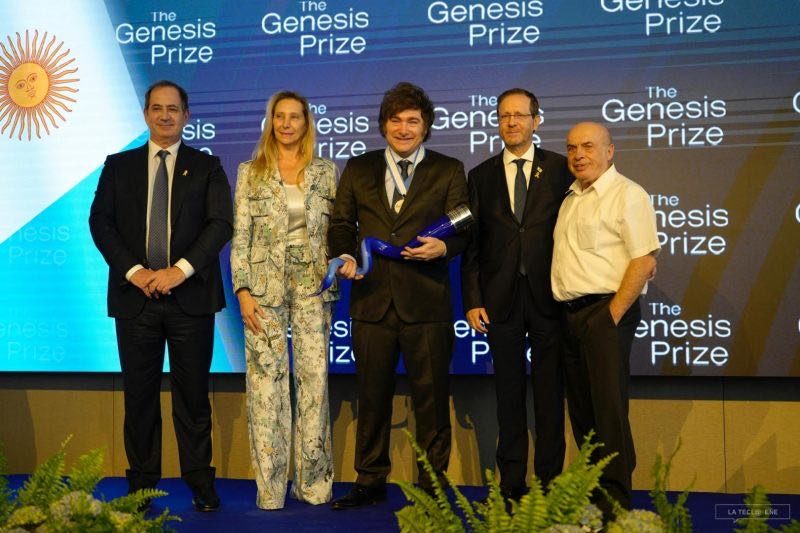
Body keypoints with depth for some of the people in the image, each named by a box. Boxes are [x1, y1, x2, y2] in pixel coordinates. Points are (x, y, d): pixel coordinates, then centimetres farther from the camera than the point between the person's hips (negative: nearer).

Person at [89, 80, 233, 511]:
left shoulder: (206, 167, 8)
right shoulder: (118, 166, 12)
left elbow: (221, 223, -3)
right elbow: (100, 221, 3)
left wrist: (180, 270, -15)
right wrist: (133, 271, -11)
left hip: (190, 297, -1)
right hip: (135, 296, 2)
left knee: (193, 393, 3)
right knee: (139, 394, 6)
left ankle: (199, 482, 12)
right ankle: (142, 482, 16)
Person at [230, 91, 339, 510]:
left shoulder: (325, 172, 7)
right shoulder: (250, 173, 4)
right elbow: (240, 237, 1)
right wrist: (243, 292, -7)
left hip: (313, 286, 1)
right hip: (265, 287, -1)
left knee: (314, 377, 3)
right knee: (266, 381, -1)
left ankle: (313, 481, 16)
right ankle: (270, 485, 9)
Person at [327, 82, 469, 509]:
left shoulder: (449, 171, 7)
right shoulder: (359, 169, 13)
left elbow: (463, 229, 3)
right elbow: (341, 223, 14)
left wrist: (443, 247, -17)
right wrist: (344, 257, -4)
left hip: (426, 302, -2)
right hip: (372, 299, 2)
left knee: (431, 398, 4)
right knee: (372, 397, 11)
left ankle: (431, 486, 17)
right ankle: (370, 482, 24)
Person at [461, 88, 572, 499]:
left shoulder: (559, 169, 3)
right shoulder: (481, 176, 9)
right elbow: (472, 244, 7)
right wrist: (472, 300, 0)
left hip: (550, 296, -2)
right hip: (500, 297, 2)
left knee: (550, 394, 5)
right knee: (509, 394, 9)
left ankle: (549, 482, 16)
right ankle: (511, 484, 18)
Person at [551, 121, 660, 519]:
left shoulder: (627, 195, -6)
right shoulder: (571, 198, 18)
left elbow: (644, 262, -13)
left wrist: (612, 315, -16)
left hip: (606, 311, -8)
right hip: (570, 314, 8)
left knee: (608, 409, -7)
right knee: (581, 409, 11)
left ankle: (616, 504, 1)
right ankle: (591, 494, 21)